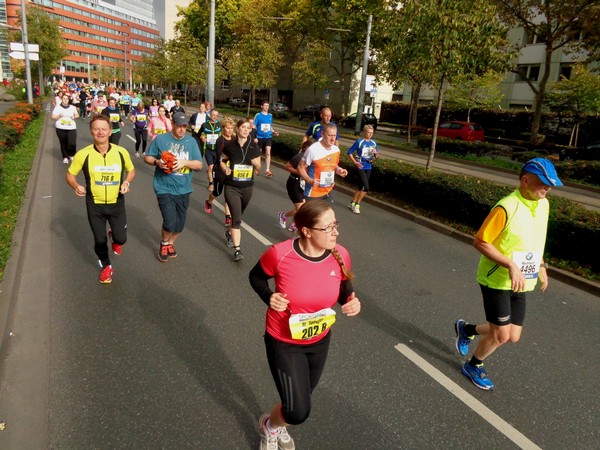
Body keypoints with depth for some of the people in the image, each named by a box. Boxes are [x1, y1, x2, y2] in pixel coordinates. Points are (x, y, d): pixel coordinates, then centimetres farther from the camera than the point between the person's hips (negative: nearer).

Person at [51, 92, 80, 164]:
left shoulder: (72, 107, 9)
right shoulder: (57, 107, 2)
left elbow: (77, 115, 23)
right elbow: (53, 117, 0)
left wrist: (74, 116, 1)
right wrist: (59, 115, -17)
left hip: (71, 128, 1)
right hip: (61, 128, 0)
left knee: (72, 144, -11)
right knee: (63, 144, 6)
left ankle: (72, 155, 16)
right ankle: (65, 157, 21)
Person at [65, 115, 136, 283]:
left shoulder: (121, 152, -11)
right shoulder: (83, 154, -15)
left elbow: (131, 170, 7)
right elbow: (70, 174, -1)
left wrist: (127, 182, -12)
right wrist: (76, 186, -21)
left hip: (117, 203, 1)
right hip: (95, 205, 0)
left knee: (121, 239, 5)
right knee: (100, 240, 10)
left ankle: (114, 236, 44)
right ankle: (106, 266, 38)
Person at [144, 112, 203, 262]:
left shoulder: (191, 141, 2)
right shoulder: (160, 139, -4)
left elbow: (199, 165, 0)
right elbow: (147, 158, 4)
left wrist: (185, 162, -18)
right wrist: (157, 162, -18)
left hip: (183, 190, 3)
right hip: (164, 188, -3)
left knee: (179, 224, 12)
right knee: (170, 223, -14)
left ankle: (170, 244, 41)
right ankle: (164, 244, 18)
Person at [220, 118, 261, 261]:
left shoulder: (254, 147, -3)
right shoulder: (230, 145, -7)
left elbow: (259, 167, 6)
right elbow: (222, 160, 8)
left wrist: (256, 164, -17)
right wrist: (225, 169, -12)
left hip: (247, 188, 3)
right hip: (232, 187, -3)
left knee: (237, 216, 22)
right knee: (236, 218, -12)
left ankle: (229, 232, 51)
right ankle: (237, 250, -9)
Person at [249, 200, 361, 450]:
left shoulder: (340, 256, -18)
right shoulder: (280, 254, -28)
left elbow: (345, 291, 0)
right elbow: (255, 276, -7)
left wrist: (353, 303, -22)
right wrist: (269, 297, -25)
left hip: (320, 340, 5)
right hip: (284, 342, -4)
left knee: (303, 395, 26)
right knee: (298, 412, -3)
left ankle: (277, 426, 61)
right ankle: (269, 425, 35)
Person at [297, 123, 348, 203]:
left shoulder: (336, 150, 1)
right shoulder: (313, 150, -19)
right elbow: (301, 167, -12)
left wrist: (339, 170, -5)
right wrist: (310, 180, -28)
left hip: (328, 191, 6)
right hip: (313, 192, -6)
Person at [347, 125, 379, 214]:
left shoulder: (373, 143, 5)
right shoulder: (359, 142, -11)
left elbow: (377, 157, 11)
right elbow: (349, 152, -6)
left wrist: (376, 153, -11)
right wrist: (355, 162, -12)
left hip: (368, 168, 6)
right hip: (361, 167, -6)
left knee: (361, 187, 12)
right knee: (366, 187, -12)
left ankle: (352, 203, 26)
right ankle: (357, 205, 3)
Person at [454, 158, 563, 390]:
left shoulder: (543, 205, 3)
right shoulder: (506, 208, -22)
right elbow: (480, 242, -21)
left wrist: (541, 267, 12)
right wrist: (511, 265, -27)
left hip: (520, 284, 7)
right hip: (496, 281, -7)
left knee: (513, 337, 10)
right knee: (501, 335, -1)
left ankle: (466, 329, 35)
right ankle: (473, 367, 26)